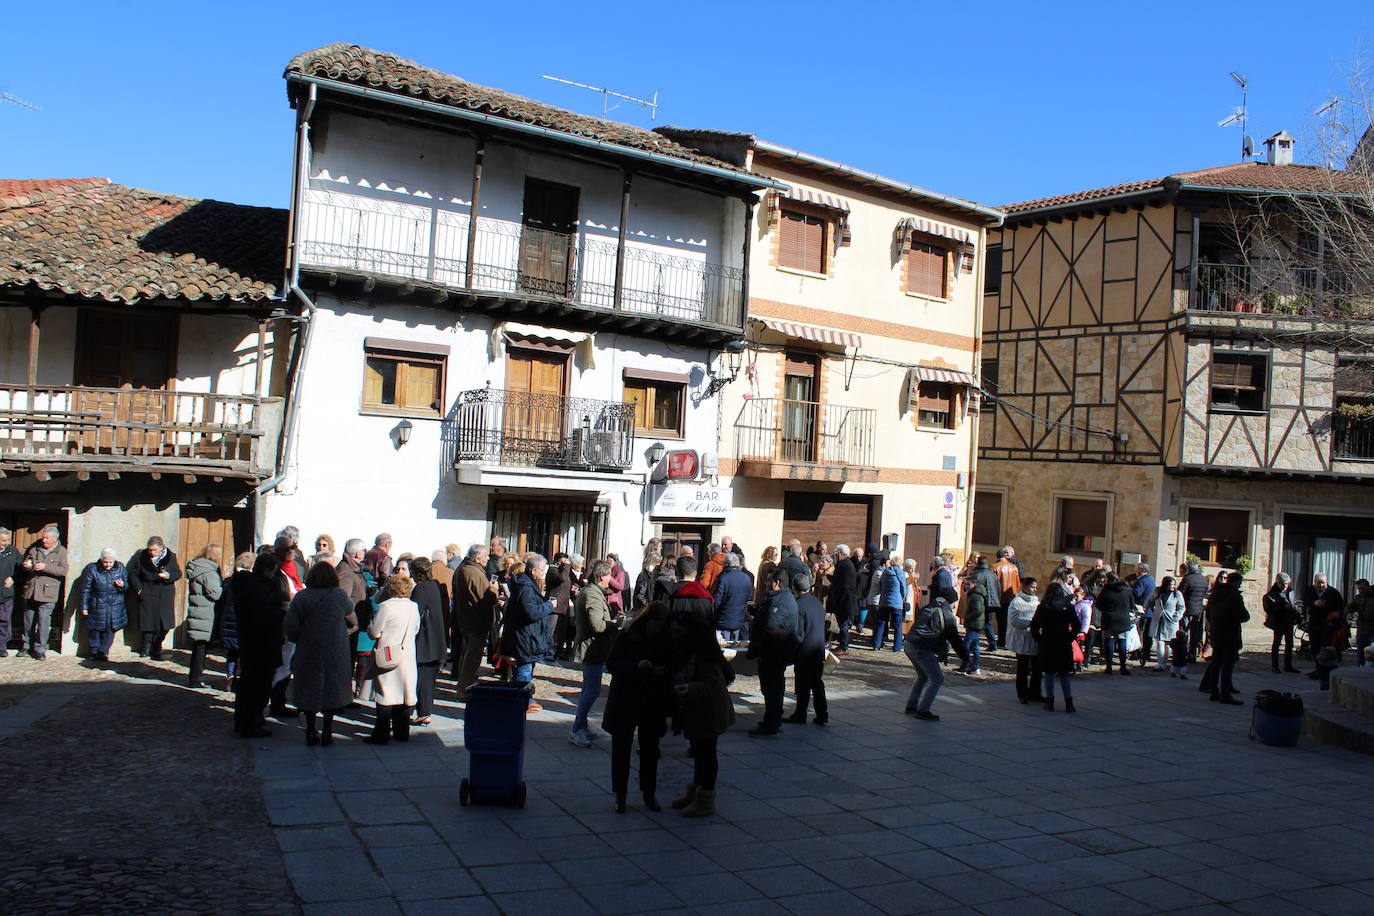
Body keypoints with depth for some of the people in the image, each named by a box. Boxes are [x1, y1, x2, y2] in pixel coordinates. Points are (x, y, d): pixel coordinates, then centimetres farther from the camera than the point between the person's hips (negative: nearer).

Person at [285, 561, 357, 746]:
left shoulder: (301, 597, -7)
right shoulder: (339, 595, -8)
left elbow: (289, 626, -9)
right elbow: (351, 615, 11)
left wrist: (298, 640, 11)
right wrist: (354, 625, 34)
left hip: (307, 653, 1)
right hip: (335, 654, -1)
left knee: (309, 691, 11)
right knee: (332, 690, 10)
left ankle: (311, 732, 14)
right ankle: (327, 732, 12)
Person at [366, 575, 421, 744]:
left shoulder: (385, 606, -14)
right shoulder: (414, 607, 3)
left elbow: (374, 633, -11)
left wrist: (369, 627, 10)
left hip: (387, 657, -5)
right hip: (408, 658, 5)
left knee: (385, 697, -1)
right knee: (404, 693, 12)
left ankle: (381, 734, 1)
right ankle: (402, 732, 18)